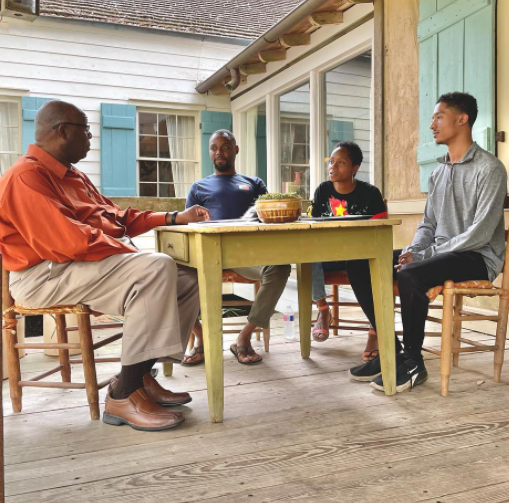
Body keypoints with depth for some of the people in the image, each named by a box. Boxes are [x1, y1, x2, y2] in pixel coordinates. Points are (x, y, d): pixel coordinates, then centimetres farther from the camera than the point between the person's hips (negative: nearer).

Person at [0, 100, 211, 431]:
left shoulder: (75, 176, 21)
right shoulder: (27, 176, -12)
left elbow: (117, 218, 23)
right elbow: (70, 240, -24)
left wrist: (175, 218, 18)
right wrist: (129, 253, -15)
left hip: (90, 265, 10)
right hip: (49, 275, -10)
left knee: (189, 279, 1)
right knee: (157, 268, -31)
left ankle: (142, 374, -3)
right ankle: (125, 395, -26)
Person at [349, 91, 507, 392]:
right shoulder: (438, 173, 14)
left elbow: (480, 233, -20)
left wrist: (424, 256, -21)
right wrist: (411, 251, -6)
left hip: (478, 257, -7)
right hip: (442, 254, 8)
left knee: (410, 275, -34)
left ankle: (413, 363, -17)